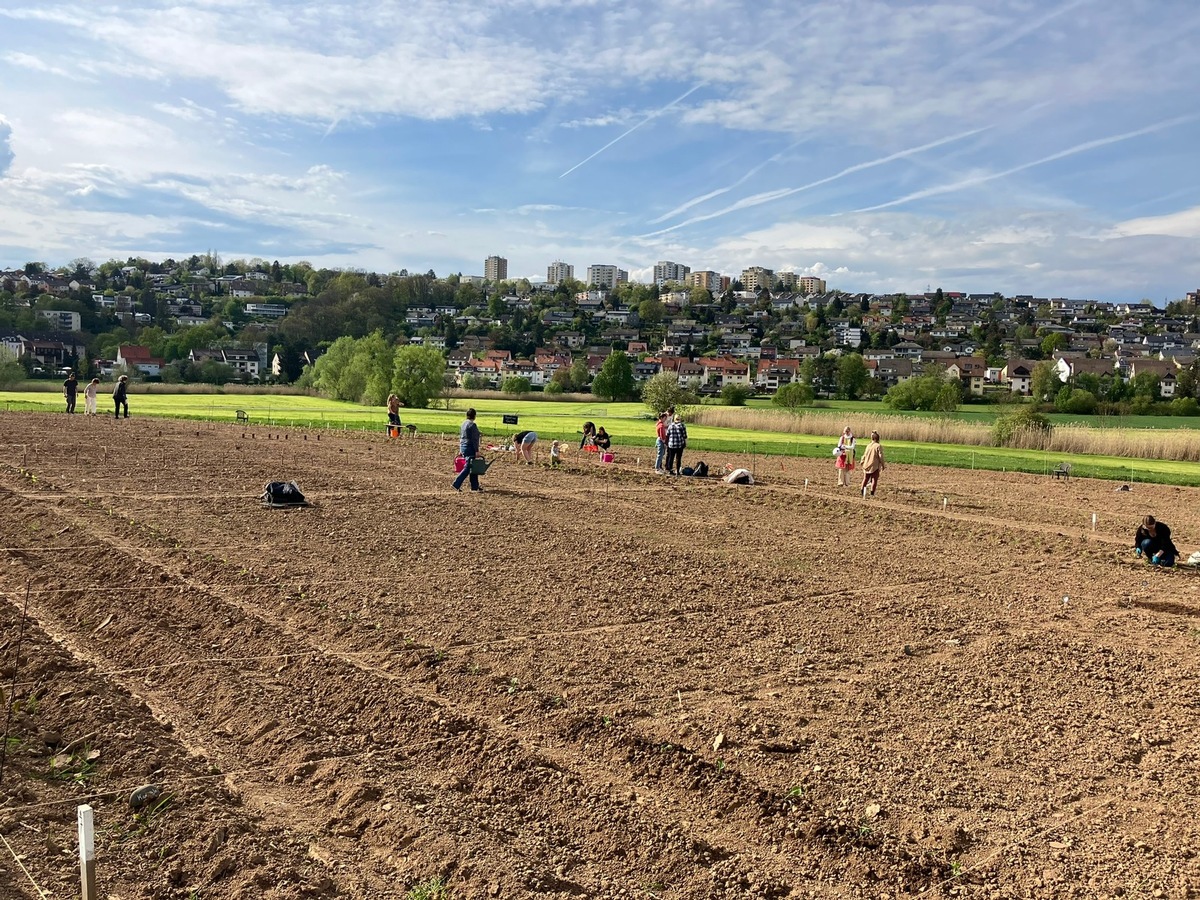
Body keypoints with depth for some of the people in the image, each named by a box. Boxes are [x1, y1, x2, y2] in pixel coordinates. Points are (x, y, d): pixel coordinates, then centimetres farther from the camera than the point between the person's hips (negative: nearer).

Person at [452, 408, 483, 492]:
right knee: (468, 468, -6)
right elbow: (474, 439, -17)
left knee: (473, 467, 14)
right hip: (470, 449, -9)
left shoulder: (463, 423, 12)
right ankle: (457, 484, -11)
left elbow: (460, 437, 18)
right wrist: (477, 450, -15)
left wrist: (460, 450, 23)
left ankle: (475, 486, 18)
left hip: (463, 447, 9)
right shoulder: (472, 425, -14)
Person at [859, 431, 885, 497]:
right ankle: (872, 493, -2)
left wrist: (862, 462, 23)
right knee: (874, 479, 1)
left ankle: (862, 492, 18)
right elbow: (880, 456, -11)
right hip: (875, 466, -5)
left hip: (867, 465, 5)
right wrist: (883, 465, -2)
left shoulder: (868, 445, 7)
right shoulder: (879, 446, -10)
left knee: (865, 479, 16)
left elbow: (864, 455, 12)